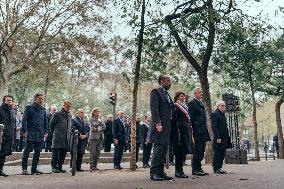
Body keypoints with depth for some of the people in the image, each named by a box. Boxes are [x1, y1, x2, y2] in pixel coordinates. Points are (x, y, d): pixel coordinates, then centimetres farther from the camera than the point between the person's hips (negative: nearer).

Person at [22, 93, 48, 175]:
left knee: (37, 152, 7)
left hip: (40, 134, 5)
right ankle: (24, 169, 4)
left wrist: (46, 131, 7)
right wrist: (25, 131, -12)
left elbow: (46, 121, 17)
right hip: (31, 134, -5)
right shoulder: (29, 108, 0)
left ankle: (34, 168, 16)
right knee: (27, 151, -5)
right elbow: (24, 120, -4)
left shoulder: (43, 109, 14)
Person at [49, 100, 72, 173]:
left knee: (63, 153, 8)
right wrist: (54, 133, 4)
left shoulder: (69, 116, 15)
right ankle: (54, 167, 7)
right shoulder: (57, 114, -5)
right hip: (58, 138, -6)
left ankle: (60, 166, 18)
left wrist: (69, 135, 13)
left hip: (66, 139, 6)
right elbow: (51, 125, 0)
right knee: (55, 153, -1)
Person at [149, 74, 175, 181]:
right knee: (158, 149, -8)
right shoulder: (156, 92, -3)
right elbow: (154, 109, -13)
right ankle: (154, 173, -3)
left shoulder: (167, 94, 23)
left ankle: (161, 172, 13)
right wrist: (158, 123, -21)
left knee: (164, 150, 8)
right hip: (160, 126, -9)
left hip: (167, 127, 9)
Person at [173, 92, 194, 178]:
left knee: (184, 151, 8)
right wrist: (177, 133, -19)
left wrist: (190, 130, 15)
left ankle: (180, 171, 15)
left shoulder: (185, 106, 21)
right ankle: (178, 171, -1)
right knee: (180, 151, -7)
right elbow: (175, 120, -12)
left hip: (187, 131, 8)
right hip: (180, 130, -8)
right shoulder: (175, 106, -5)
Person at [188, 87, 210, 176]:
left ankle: (199, 168, 17)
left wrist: (206, 131, 18)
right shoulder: (192, 103, -5)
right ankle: (195, 169, 1)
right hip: (197, 131, -9)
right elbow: (190, 118, -11)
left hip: (203, 132, 9)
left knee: (201, 150, 10)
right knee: (197, 150, -6)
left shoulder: (201, 104, 21)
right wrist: (192, 131, -17)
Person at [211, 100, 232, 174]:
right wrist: (218, 137, -21)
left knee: (222, 154, 10)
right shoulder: (214, 114, -8)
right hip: (218, 138, -9)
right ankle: (216, 168, 2)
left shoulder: (223, 114, 19)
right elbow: (214, 127, -15)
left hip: (224, 138, 9)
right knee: (217, 154, -4)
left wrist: (228, 138, 16)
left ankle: (219, 168, 17)